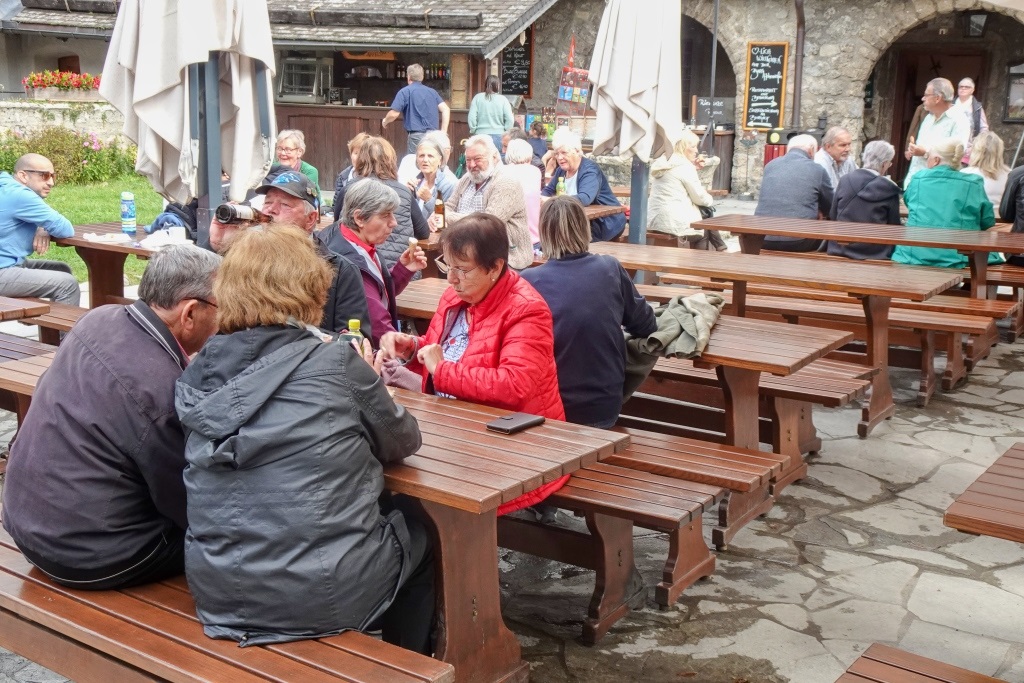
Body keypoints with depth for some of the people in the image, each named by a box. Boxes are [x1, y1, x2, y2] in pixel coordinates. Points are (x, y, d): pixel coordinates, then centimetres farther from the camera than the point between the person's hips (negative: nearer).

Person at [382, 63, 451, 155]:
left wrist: (385, 121, 16)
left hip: (416, 135, -5)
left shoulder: (405, 91, 1)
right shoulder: (432, 91, 15)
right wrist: (443, 131, 5)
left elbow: (394, 114, -5)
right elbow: (446, 109, 5)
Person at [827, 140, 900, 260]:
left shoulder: (845, 180, -1)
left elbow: (833, 216, 8)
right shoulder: (890, 189, -10)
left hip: (840, 250, 4)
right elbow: (894, 227, -3)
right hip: (874, 253, -4)